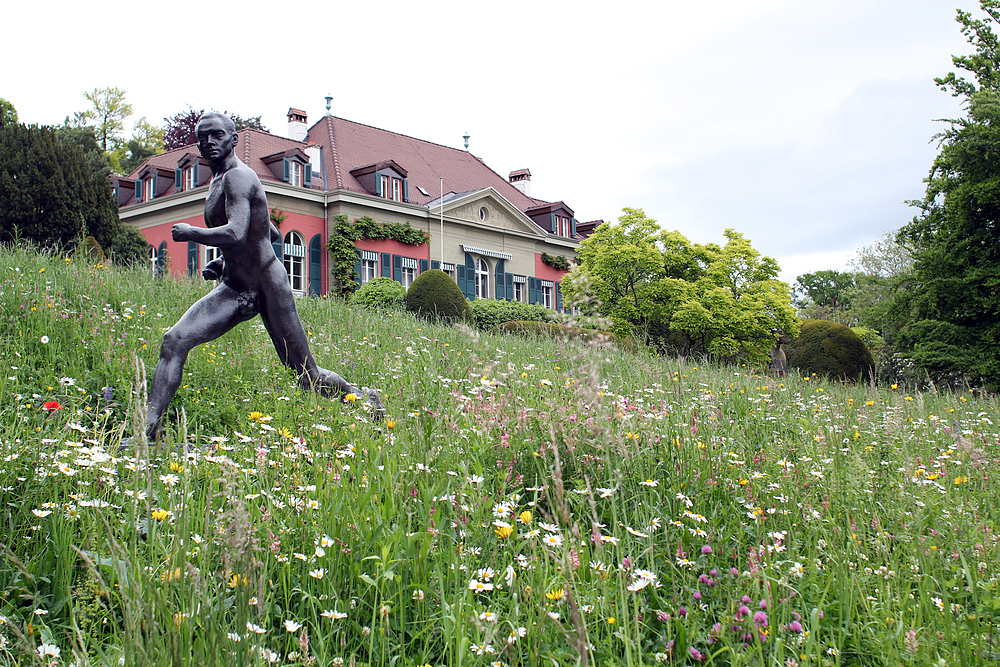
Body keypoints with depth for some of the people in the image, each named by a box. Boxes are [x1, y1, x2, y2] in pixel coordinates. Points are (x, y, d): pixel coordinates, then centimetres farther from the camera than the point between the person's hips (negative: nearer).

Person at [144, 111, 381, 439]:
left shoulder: (238, 176, -13)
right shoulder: (218, 182, 15)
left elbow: (236, 234, -31)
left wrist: (189, 232, -15)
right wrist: (223, 261, 18)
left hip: (269, 286, -8)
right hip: (233, 289, 8)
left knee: (308, 377, 0)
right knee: (174, 342, -10)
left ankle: (365, 399, 25)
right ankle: (148, 429, -9)